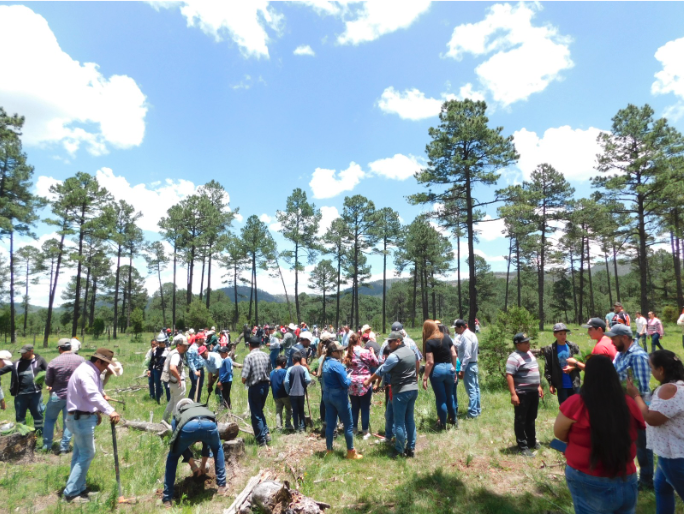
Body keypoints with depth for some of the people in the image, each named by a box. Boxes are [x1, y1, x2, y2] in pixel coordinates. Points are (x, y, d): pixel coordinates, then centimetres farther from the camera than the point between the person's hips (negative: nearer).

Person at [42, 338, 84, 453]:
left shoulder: (54, 362, -12)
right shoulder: (81, 360, -8)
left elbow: (48, 382, -3)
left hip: (57, 395, 0)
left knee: (50, 419, 20)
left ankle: (47, 445, 26)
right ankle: (64, 447, 13)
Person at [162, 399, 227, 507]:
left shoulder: (177, 416, 41)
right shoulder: (203, 409, 46)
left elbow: (181, 445, 40)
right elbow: (207, 442, 52)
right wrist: (203, 465, 62)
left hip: (187, 427, -1)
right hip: (209, 425, 1)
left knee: (173, 457, 30)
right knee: (218, 449, 35)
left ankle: (167, 498, 28)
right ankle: (222, 486, 33)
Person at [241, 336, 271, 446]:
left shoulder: (249, 357, -15)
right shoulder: (266, 356, 1)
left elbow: (244, 377, -18)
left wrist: (244, 382, 2)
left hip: (255, 387, -5)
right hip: (265, 385, 6)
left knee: (256, 414, 8)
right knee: (260, 411, 24)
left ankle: (261, 439, 14)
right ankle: (266, 433, 18)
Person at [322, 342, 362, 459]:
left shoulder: (326, 362, 5)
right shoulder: (337, 364, -21)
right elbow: (345, 383, -21)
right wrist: (349, 379, -1)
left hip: (327, 395, 8)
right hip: (339, 396, -8)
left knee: (330, 424, 14)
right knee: (348, 425, 6)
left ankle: (329, 450, 22)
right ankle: (351, 452, 14)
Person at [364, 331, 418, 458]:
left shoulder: (394, 356, -16)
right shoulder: (411, 351, 8)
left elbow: (381, 371, -10)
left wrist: (369, 381, 2)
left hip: (401, 391, -8)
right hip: (413, 389, 8)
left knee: (399, 422, 3)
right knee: (410, 419, 15)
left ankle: (399, 451, 11)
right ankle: (411, 448, 20)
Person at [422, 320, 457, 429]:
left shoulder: (429, 342, -10)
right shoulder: (447, 338, 5)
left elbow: (430, 362, -14)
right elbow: (454, 355, 6)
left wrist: (425, 378, -9)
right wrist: (454, 369, 17)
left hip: (437, 370, -5)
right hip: (449, 368, 5)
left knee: (440, 398, 7)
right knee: (450, 395, 21)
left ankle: (443, 424, 19)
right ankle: (453, 419, 35)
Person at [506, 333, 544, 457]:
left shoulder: (530, 354, 11)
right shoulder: (514, 357, -18)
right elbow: (509, 376, -23)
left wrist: (539, 386, 20)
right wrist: (513, 394, -27)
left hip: (533, 392, 9)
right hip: (522, 394, -9)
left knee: (531, 419, 21)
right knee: (521, 421, 3)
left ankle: (532, 442, 35)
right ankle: (523, 447, 11)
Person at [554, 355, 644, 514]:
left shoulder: (576, 403, -20)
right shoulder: (629, 404, -9)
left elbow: (559, 433, -7)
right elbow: (640, 427, 11)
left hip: (587, 481, -3)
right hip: (626, 481, 3)